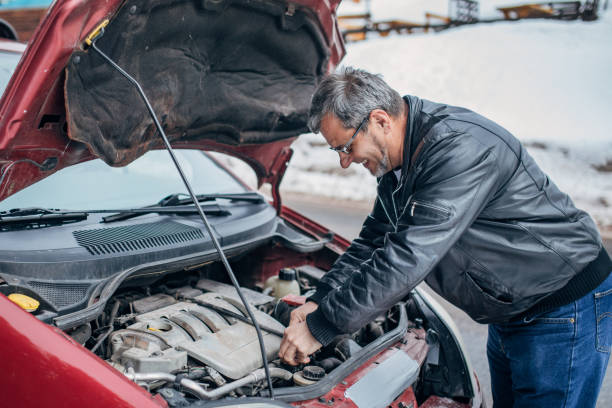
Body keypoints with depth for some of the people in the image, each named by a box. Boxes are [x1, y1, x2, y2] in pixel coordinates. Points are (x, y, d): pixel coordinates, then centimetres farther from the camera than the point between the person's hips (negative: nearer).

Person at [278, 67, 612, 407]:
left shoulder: (460, 147, -31)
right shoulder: (397, 158, 1)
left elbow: (408, 257, -35)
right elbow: (374, 239, 8)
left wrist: (321, 327, -29)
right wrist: (320, 301, -3)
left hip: (566, 314, -9)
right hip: (510, 312, 9)